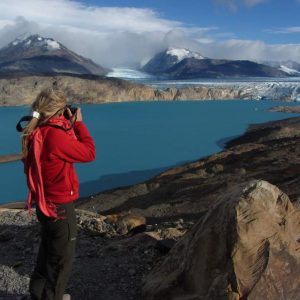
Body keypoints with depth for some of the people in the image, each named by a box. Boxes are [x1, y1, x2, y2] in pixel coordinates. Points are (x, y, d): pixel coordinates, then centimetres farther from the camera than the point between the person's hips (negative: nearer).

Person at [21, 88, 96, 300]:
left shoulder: (35, 134, 0)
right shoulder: (55, 135, -27)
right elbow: (89, 153, -17)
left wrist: (70, 126, 5)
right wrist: (78, 124, -7)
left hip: (45, 203, 9)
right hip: (60, 206, -9)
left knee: (49, 251, 26)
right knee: (62, 258, 9)